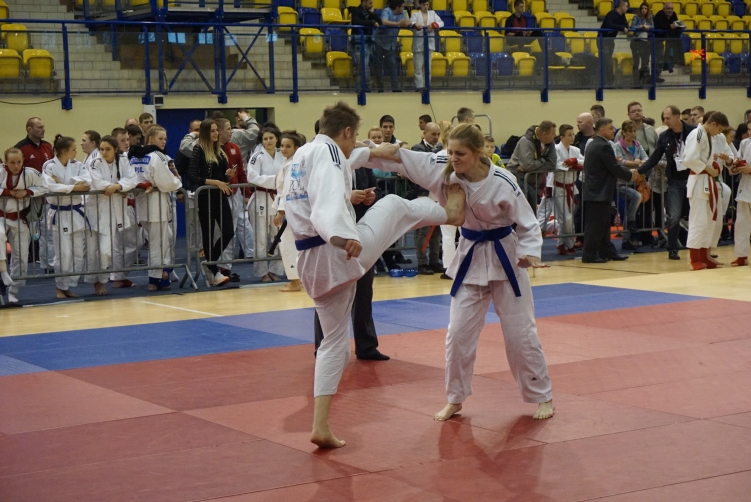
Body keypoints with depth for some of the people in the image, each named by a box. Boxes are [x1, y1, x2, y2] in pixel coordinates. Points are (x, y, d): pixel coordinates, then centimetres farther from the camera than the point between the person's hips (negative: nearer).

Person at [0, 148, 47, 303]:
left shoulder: (30, 173, -10)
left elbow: (43, 188, -3)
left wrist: (26, 191, -17)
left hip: (20, 219, 2)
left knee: (20, 257, 6)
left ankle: (13, 292, 21)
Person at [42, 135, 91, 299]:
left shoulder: (77, 165, 7)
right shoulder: (49, 166, -7)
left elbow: (87, 181, -9)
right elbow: (51, 186, -22)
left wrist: (63, 183, -18)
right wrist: (74, 187, -17)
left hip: (76, 212, 5)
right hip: (59, 213, -5)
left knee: (77, 254, 7)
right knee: (64, 254, -5)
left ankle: (69, 287, 18)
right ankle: (61, 288, 9)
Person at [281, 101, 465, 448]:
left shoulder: (303, 154, 18)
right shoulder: (328, 153, -12)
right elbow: (329, 201, -33)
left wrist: (370, 154, 54)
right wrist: (342, 236, -49)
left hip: (311, 263, 9)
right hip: (343, 251, -9)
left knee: (334, 341, 15)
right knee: (392, 204, 14)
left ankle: (320, 426, 9)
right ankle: (450, 213, 43)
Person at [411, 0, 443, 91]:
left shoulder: (432, 13, 13)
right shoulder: (415, 14, 5)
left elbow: (441, 23, 2)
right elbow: (412, 22, -15)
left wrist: (434, 25, -20)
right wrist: (415, 25, -39)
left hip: (429, 42, 3)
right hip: (418, 43, -3)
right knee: (418, 66, -3)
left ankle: (426, 85, 11)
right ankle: (419, 86, 1)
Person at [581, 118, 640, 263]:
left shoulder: (593, 145, 15)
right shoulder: (604, 146, -17)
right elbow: (615, 168, -17)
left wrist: (628, 172, 13)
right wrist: (630, 175, -2)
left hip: (593, 191, 10)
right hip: (599, 193, -10)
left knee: (602, 224, 14)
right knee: (595, 225, -6)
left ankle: (607, 252, 19)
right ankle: (589, 255, -3)